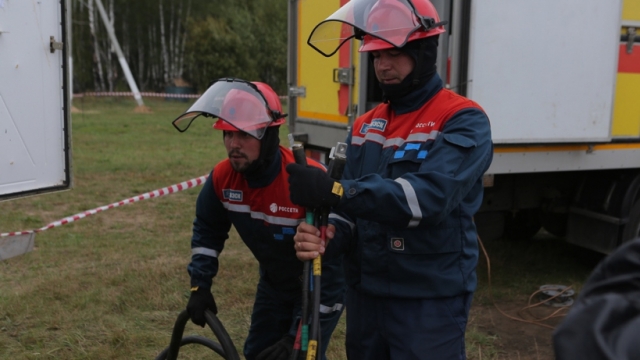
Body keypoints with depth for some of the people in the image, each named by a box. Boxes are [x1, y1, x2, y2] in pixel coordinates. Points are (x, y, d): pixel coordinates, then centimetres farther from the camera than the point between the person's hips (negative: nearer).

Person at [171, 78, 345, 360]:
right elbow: (207, 228, 4)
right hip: (274, 284, 6)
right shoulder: (223, 176, -17)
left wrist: (298, 335, -29)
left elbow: (330, 265, -31)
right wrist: (200, 286, -3)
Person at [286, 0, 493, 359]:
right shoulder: (365, 126, 9)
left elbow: (429, 197, -27)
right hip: (364, 294, 6)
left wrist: (334, 191, -31)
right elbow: (354, 207, 5)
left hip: (429, 301, -6)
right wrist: (327, 238, -17)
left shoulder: (463, 120, -12)